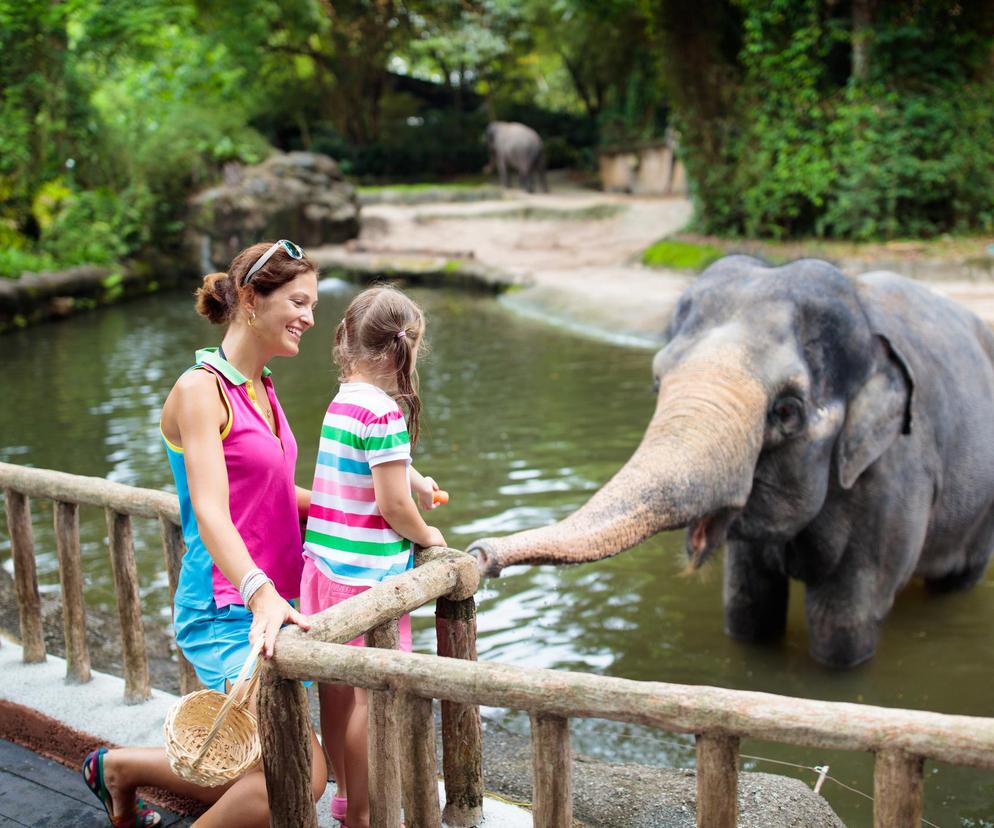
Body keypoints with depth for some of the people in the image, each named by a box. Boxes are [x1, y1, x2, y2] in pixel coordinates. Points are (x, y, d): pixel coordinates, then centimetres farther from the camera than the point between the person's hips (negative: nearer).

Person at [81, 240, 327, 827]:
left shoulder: (261, 387, 13)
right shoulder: (201, 390, -14)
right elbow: (211, 513, -25)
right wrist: (260, 594, -40)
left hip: (269, 602, 9)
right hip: (224, 613, -9)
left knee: (259, 772, 16)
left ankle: (118, 767, 35)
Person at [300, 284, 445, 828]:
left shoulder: (340, 402, 8)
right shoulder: (385, 410, -18)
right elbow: (391, 506, -18)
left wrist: (414, 481, 33)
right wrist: (427, 536, -1)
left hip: (324, 563, 9)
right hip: (367, 572, -9)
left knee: (337, 686, 18)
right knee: (371, 695, 3)